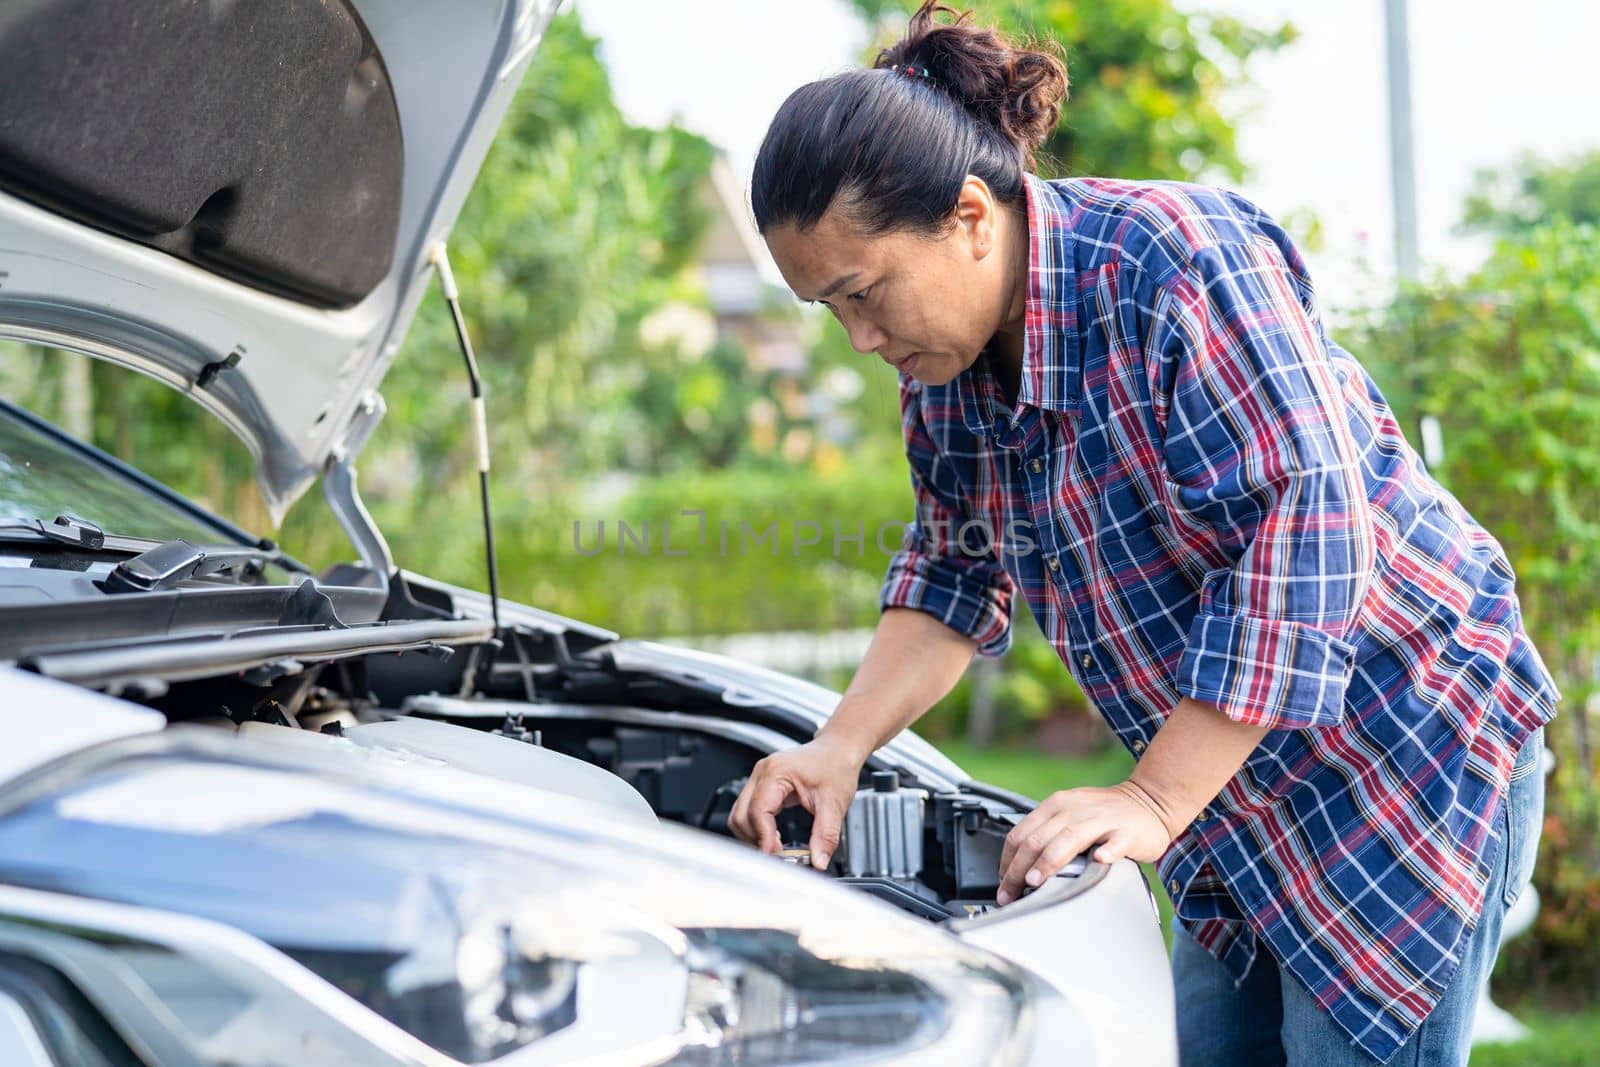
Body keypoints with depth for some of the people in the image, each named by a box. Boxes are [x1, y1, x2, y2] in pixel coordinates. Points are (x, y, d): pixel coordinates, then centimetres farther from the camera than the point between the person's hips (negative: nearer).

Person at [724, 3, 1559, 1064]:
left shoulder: (1179, 261, -25)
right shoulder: (945, 363, 2)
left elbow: (1306, 542, -29)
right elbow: (955, 576, 14)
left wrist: (1154, 803, -29)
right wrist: (840, 746, -2)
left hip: (1408, 748, -8)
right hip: (1243, 796, 8)